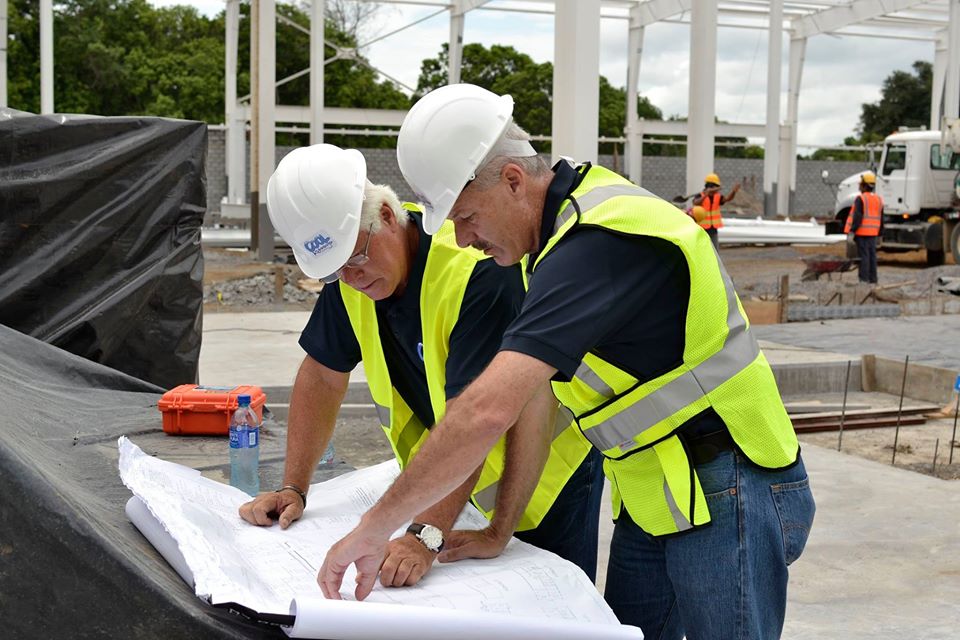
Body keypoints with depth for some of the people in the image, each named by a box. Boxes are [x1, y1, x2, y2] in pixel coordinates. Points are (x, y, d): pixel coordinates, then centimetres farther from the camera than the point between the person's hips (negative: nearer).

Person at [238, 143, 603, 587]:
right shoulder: (350, 270, -9)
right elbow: (322, 376, 2)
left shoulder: (478, 272, -32)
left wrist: (424, 536, -44)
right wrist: (293, 489, -3)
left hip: (549, 477, -6)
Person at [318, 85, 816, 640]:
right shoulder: (579, 207, 6)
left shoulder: (597, 241, -26)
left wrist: (376, 527, -27)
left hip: (727, 498, -9)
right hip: (654, 498, 9)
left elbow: (488, 411, -35)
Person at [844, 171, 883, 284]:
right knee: (872, 255, 11)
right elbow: (881, 219, 15)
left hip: (862, 232, -7)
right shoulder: (879, 199, 12)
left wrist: (852, 231, -16)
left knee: (863, 255, -6)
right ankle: (873, 279, 15)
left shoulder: (860, 198, -12)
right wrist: (880, 232, 22)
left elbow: (857, 216, -18)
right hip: (873, 233, 7)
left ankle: (864, 279, -7)